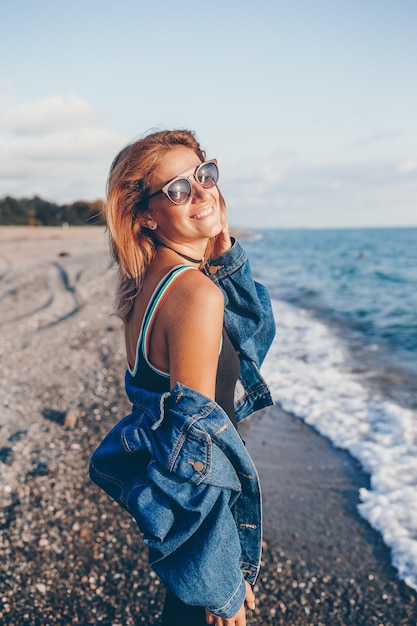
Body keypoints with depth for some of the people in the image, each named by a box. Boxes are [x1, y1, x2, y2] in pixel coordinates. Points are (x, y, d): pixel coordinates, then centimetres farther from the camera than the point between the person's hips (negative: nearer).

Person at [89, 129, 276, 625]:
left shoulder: (151, 278, -1)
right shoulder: (197, 293, -27)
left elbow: (254, 328, 11)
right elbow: (195, 447, -27)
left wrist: (224, 252, -4)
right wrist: (223, 583, -18)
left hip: (157, 482, 8)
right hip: (191, 489, -8)